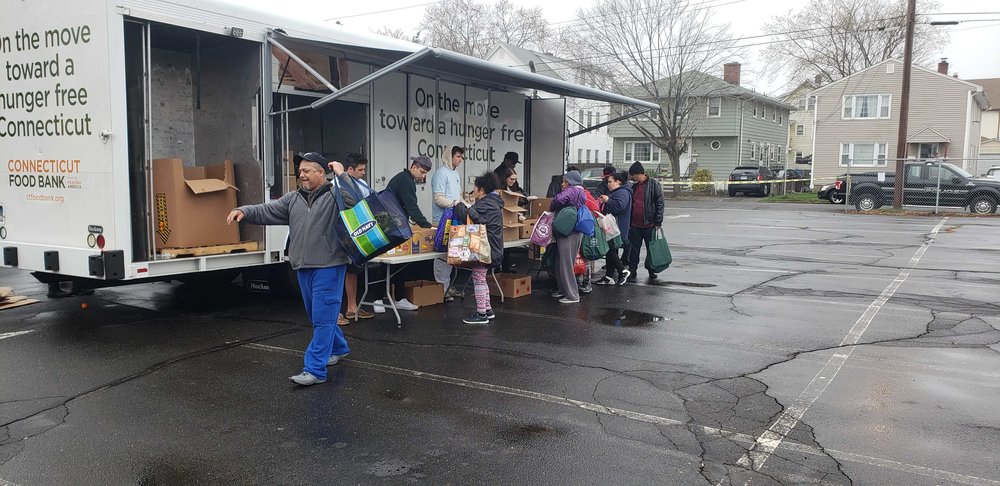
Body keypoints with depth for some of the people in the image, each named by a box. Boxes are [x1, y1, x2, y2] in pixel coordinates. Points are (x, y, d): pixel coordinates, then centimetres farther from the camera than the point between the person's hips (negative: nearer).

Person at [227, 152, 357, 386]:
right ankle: (338, 348, 42)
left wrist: (341, 175, -23)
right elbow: (267, 211, 7)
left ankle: (315, 369, -3)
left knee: (322, 318, -6)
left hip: (328, 267, -8)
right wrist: (244, 211, -9)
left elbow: (356, 201, -26)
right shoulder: (293, 199, 12)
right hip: (303, 268, 8)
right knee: (316, 315, 21)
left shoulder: (334, 196, -8)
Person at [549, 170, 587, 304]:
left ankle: (573, 296, 0)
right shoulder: (582, 193, 18)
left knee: (566, 264, -4)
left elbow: (559, 199, -29)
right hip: (576, 231, 10)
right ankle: (563, 289, 27)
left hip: (568, 233, -10)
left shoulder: (572, 191, -12)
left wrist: (551, 209, -9)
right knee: (560, 262, 17)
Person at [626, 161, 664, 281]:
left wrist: (658, 222, -13)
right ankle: (632, 271, 11)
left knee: (652, 249, 9)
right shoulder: (634, 186, 11)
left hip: (649, 224, -5)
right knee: (634, 249, 5)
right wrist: (628, 222, 13)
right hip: (635, 225, 5)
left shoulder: (654, 185, -7)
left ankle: (652, 270, 23)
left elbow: (659, 204, -9)